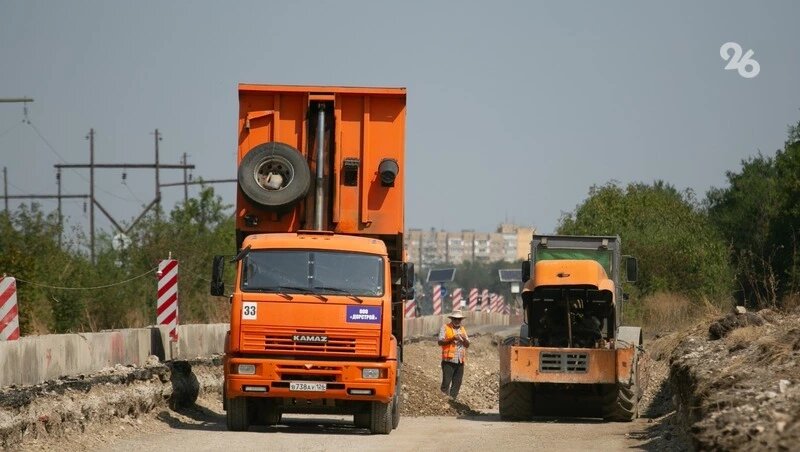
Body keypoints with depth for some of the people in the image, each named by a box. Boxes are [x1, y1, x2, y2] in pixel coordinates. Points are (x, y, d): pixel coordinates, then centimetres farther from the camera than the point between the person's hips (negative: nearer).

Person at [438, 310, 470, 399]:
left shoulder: (462, 329, 16)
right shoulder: (445, 327, 0)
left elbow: (467, 345, 13)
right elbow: (440, 342, -10)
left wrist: (464, 339, -9)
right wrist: (452, 339, -21)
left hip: (460, 361, 5)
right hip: (448, 361, -5)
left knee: (457, 384, 6)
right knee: (446, 383, -7)